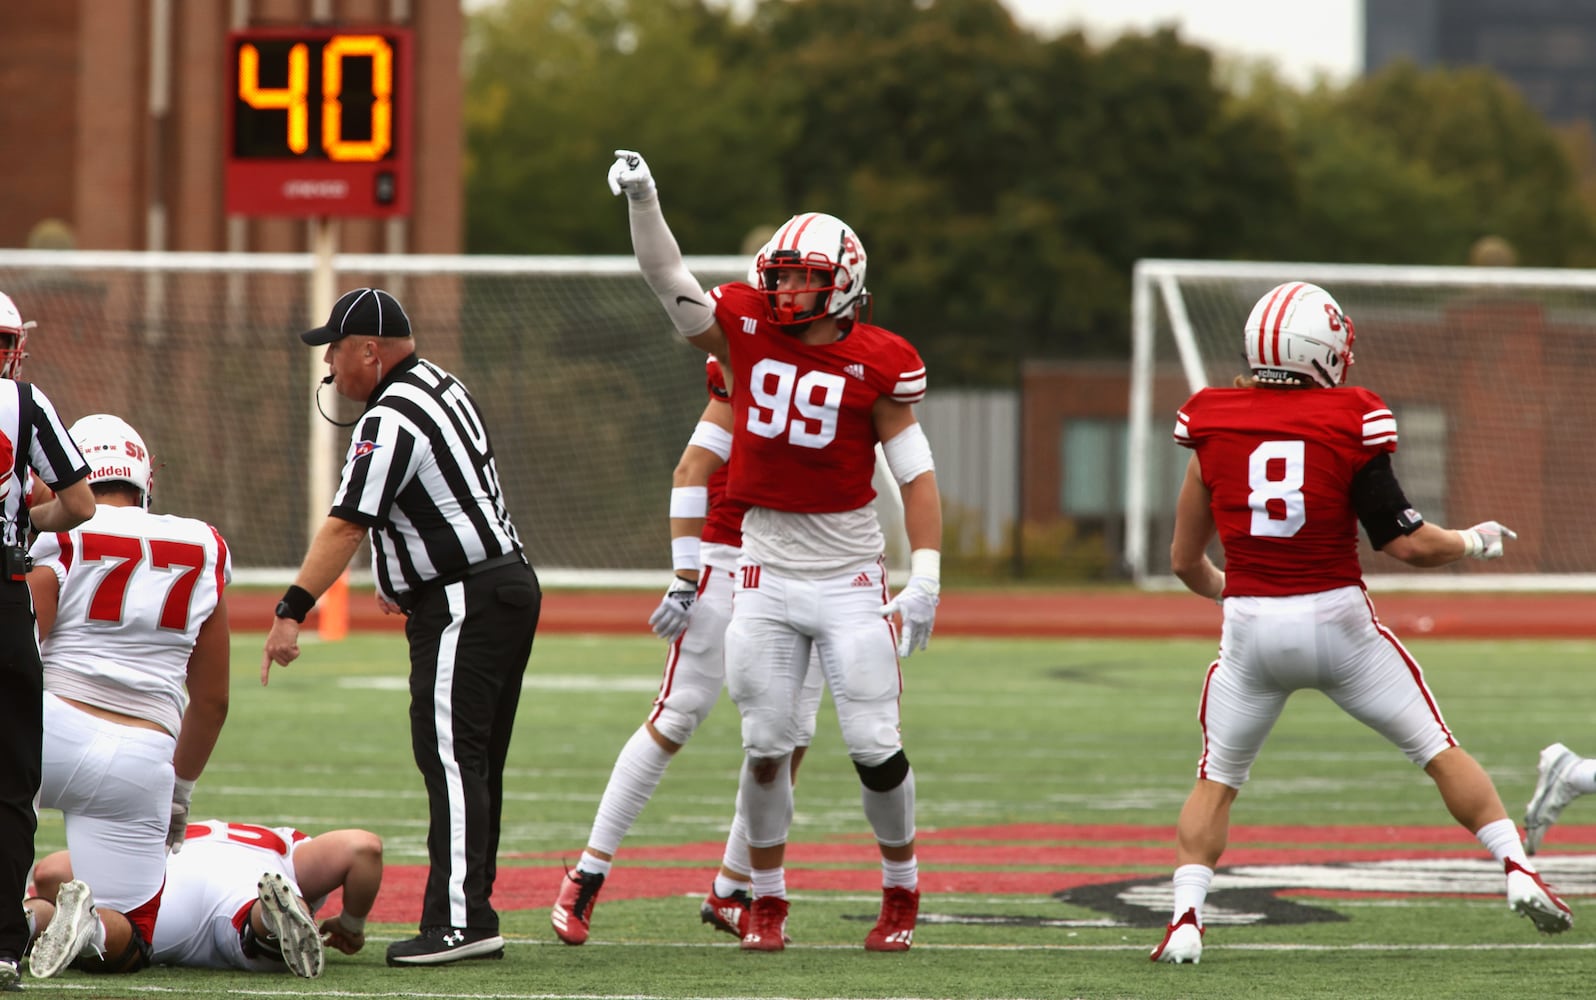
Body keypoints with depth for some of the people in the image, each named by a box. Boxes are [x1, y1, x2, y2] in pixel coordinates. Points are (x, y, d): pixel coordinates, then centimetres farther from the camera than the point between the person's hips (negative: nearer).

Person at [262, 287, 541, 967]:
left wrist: (291, 612, -22)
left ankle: (457, 922, -17)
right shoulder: (442, 387, 15)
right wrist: (400, 578, 32)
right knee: (472, 764, 11)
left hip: (465, 604, -10)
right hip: (510, 583, 10)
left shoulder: (391, 421, -15)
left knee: (449, 759, -12)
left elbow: (346, 527, -21)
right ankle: (474, 915, 13)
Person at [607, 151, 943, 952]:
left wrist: (925, 578, -10)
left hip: (849, 578, -2)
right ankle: (766, 901, 17)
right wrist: (642, 201, -23)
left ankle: (901, 893, 19)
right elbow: (666, 279, -7)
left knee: (874, 745, -1)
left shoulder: (877, 365, -9)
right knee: (766, 748, 4)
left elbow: (915, 472, -5)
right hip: (766, 576, 2)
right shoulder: (746, 330, -1)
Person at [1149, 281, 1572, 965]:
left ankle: (1185, 920, 0)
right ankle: (1518, 872, 6)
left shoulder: (1215, 428, 1)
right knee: (1438, 749, 12)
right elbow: (1406, 543, -8)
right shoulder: (1349, 424, -7)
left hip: (1251, 627, 2)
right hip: (1337, 620, -2)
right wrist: (1473, 543, 11)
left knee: (1217, 780, 15)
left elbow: (1184, 560, 9)